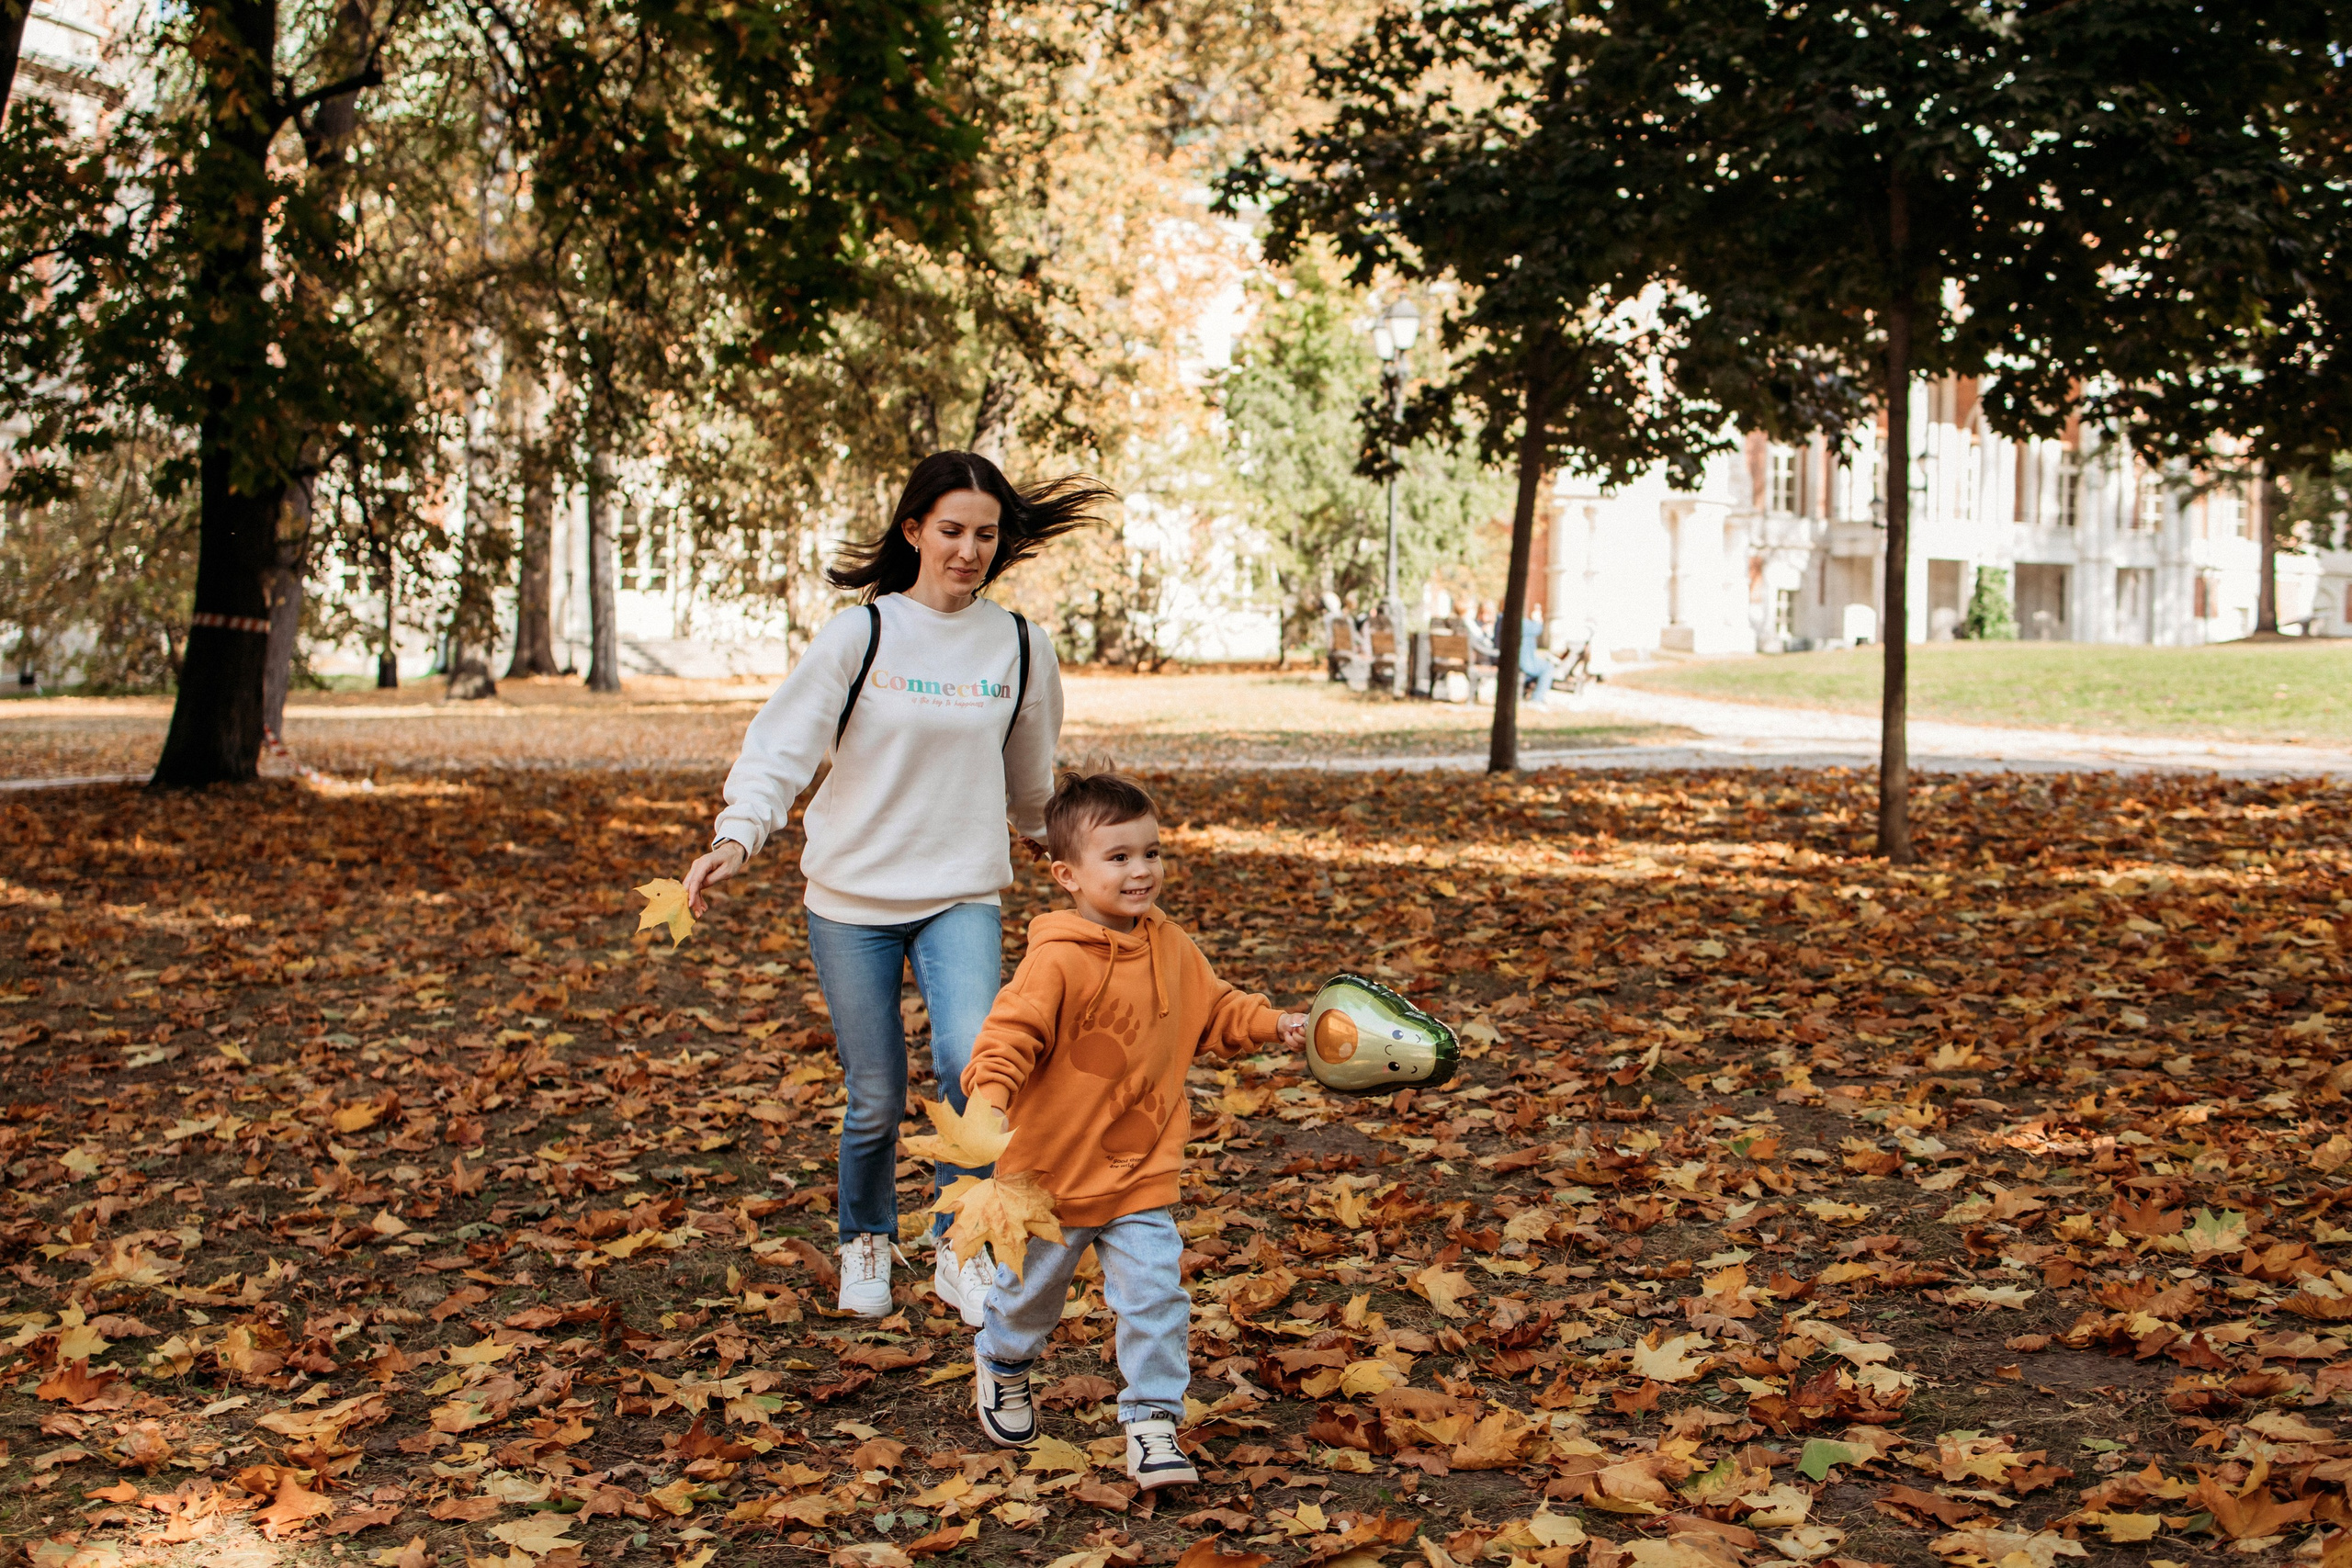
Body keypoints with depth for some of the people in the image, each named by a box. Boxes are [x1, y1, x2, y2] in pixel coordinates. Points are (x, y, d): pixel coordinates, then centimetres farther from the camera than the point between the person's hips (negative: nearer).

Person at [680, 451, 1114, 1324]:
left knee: (972, 1061, -22)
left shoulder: (1020, 646, 2)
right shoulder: (859, 634, -6)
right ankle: (866, 1242, 34)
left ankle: (962, 1251, -3)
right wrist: (738, 835, -26)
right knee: (875, 1100, 5)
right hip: (852, 898, -1)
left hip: (964, 896, 1)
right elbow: (783, 743, -12)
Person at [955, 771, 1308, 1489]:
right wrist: (991, 1094, -45)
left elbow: (1212, 1008, 15)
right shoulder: (1058, 960, -23)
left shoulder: (1169, 946, 0)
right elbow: (1012, 1032, -28)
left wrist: (1270, 1022, 2)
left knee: (1155, 1295, -7)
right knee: (1031, 1288, 17)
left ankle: (1152, 1422, 7)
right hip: (1054, 1167, -4)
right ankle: (1002, 1362, 48)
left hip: (1142, 1169, 4)